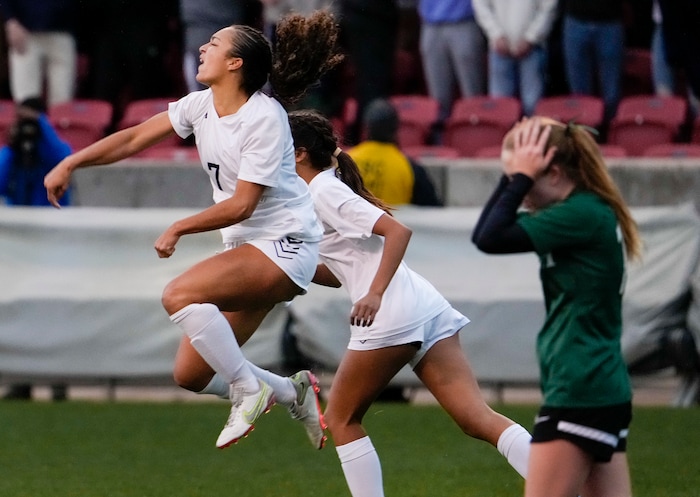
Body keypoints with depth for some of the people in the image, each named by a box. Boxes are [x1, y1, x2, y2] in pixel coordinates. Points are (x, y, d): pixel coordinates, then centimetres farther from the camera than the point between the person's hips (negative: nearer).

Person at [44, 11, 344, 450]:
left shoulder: (264, 118, -18)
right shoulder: (202, 105, 5)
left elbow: (242, 204, -19)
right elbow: (136, 138, 11)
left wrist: (179, 228, -11)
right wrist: (71, 163, 4)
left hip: (285, 246, -8)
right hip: (248, 249, 8)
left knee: (180, 295, -28)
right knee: (190, 375, 2)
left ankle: (250, 389, -16)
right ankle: (294, 392, 20)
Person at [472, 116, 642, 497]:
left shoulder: (583, 215, -16)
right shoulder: (587, 210, 12)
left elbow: (492, 239, -23)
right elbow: (484, 232, 17)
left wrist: (522, 176, -14)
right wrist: (514, 175, 6)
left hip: (579, 394, -10)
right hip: (603, 390, 10)